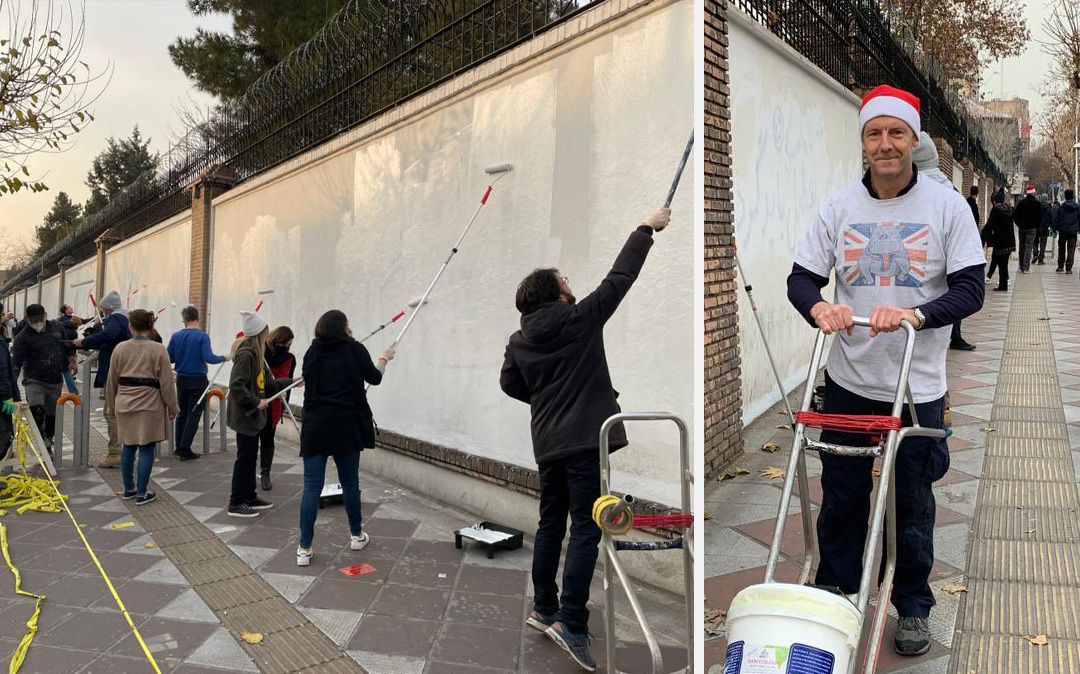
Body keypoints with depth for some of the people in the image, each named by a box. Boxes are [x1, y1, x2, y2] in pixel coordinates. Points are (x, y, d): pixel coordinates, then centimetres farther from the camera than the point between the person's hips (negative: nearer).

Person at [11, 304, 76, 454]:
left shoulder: (57, 328, 2)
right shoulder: (23, 337, -11)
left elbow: (68, 345, 20)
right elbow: (16, 362, -13)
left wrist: (71, 361, 15)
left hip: (55, 381, 4)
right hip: (34, 380, -4)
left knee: (53, 414, 13)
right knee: (37, 410, -24)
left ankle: (48, 443, 29)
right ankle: (41, 441, -6)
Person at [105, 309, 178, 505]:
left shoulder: (120, 348, 1)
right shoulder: (158, 350, -10)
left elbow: (112, 380, 10)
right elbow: (166, 382, -7)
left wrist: (112, 404, 23)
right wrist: (172, 408, 2)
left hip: (124, 403, 4)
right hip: (149, 404, -4)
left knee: (128, 447, 15)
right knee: (146, 449, 2)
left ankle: (128, 489, 25)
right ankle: (141, 493, 5)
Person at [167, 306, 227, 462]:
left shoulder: (176, 336, -2)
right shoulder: (202, 336, -13)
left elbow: (169, 359, 0)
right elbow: (209, 358, -21)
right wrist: (224, 358, -5)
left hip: (181, 379, 4)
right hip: (198, 380, -4)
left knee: (182, 413, 17)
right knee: (193, 414, 3)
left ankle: (179, 448, 22)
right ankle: (185, 450, 4)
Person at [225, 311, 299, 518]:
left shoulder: (255, 353, 11)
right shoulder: (246, 354, -19)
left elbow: (268, 383, 17)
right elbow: (236, 386, -25)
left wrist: (291, 383, 17)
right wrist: (255, 402, -21)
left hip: (253, 415, 10)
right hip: (245, 415, -10)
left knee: (251, 456, 16)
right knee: (244, 458, -2)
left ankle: (249, 497, 27)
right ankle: (236, 504, 7)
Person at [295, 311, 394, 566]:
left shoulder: (312, 353, 6)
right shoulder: (355, 350, -3)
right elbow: (375, 378, 9)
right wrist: (384, 358, 27)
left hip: (315, 427, 2)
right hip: (346, 426, -2)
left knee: (312, 487, 2)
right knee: (350, 483, 13)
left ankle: (304, 549, 1)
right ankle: (356, 535, 29)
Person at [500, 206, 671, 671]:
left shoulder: (519, 341, 5)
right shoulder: (581, 319, -8)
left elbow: (510, 385, 16)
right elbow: (620, 277, -1)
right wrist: (647, 229, 9)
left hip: (546, 442, 6)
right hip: (583, 440, -6)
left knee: (550, 524, 17)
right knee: (585, 530, -4)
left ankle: (544, 608, 26)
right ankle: (571, 622, -8)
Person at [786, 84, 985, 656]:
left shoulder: (947, 206, -4)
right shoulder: (839, 207, 1)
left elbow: (970, 288, -8)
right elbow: (801, 278, 0)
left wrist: (914, 314, -27)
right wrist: (819, 308, -23)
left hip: (917, 388, -1)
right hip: (848, 383, 2)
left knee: (912, 504, 11)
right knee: (840, 498, 13)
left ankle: (913, 605, 32)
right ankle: (834, 596, 32)